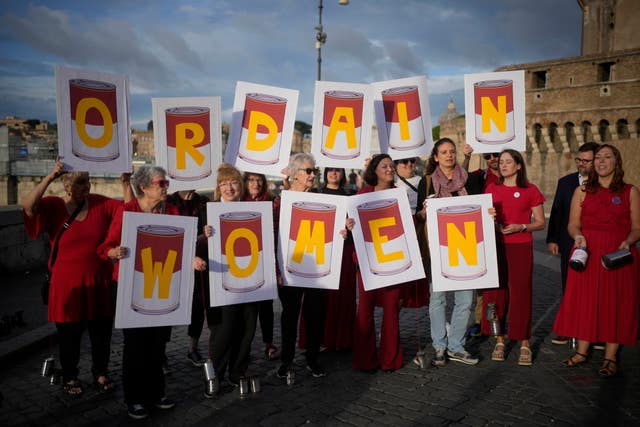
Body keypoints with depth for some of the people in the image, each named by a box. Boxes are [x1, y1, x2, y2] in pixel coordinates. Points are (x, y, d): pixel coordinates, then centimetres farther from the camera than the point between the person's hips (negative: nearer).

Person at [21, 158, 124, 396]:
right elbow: (28, 207, -25)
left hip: (99, 283, 3)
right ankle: (70, 378, 33)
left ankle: (101, 374, 34)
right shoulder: (53, 207, -7)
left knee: (102, 332, 15)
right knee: (69, 336, 12)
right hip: (67, 285, -2)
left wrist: (125, 183, -18)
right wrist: (49, 178, -33)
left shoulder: (100, 204, -1)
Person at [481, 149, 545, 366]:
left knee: (521, 293, -2)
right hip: (495, 247, 3)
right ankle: (499, 341, 14)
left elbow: (541, 222, 4)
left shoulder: (530, 190, 2)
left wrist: (520, 227, -13)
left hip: (521, 248, -3)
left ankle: (524, 345, 9)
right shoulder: (492, 189, 10)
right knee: (495, 293, 2)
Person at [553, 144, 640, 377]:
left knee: (615, 303, 2)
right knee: (584, 300, 4)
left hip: (619, 255, -1)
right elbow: (573, 224, 7)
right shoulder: (582, 191, 9)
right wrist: (578, 236, -13)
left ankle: (610, 357, 13)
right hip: (587, 253, 1)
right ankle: (582, 351, 17)